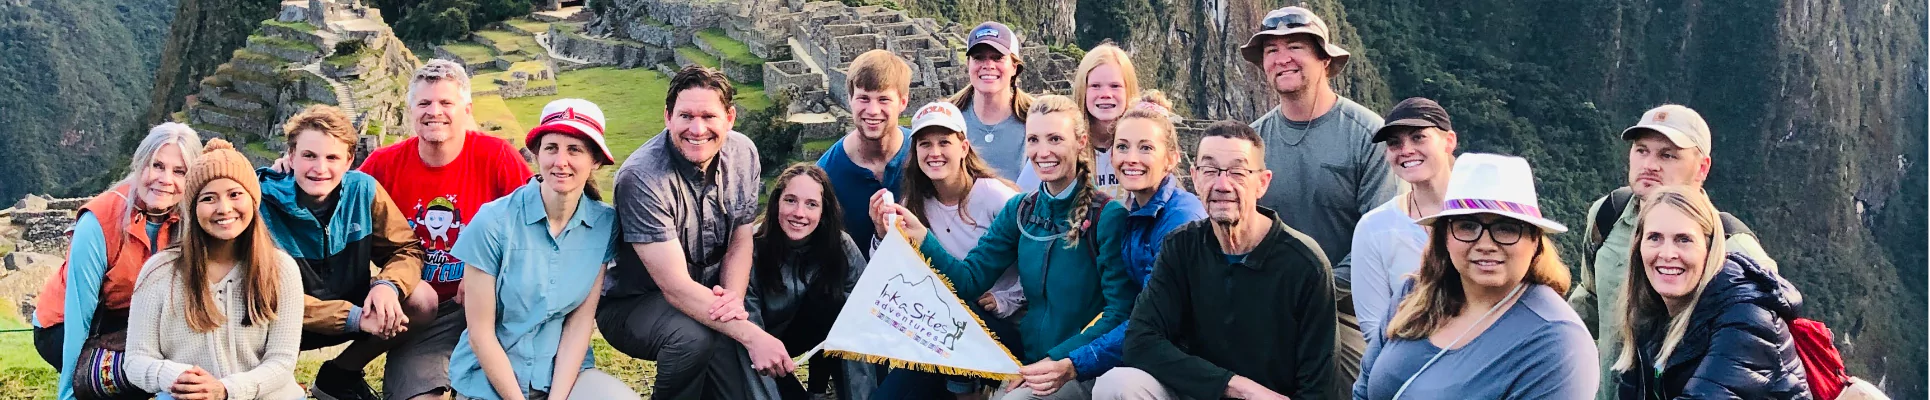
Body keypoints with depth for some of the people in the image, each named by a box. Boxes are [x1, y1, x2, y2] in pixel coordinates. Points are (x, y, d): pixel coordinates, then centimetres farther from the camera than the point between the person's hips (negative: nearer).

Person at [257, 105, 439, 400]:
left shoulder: (363, 190, -12)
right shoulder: (264, 206, -22)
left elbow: (406, 249, -4)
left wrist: (388, 286, -28)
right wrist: (354, 318, -33)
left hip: (353, 303, 4)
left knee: (423, 300, -19)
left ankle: (341, 373, 3)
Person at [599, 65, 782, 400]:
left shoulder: (743, 153, -6)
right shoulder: (641, 178, -26)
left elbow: (740, 242, 4)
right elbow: (675, 286, -28)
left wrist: (734, 297, -18)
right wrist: (752, 336, -36)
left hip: (708, 298, 4)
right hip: (633, 304, -4)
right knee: (693, 337, -36)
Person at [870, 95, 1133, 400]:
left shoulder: (1107, 217, -10)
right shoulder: (1020, 211, 8)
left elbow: (1121, 312, -14)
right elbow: (970, 280, 2)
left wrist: (1069, 363, -26)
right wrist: (919, 236, -12)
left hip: (1085, 371, -5)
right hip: (1030, 362, 5)